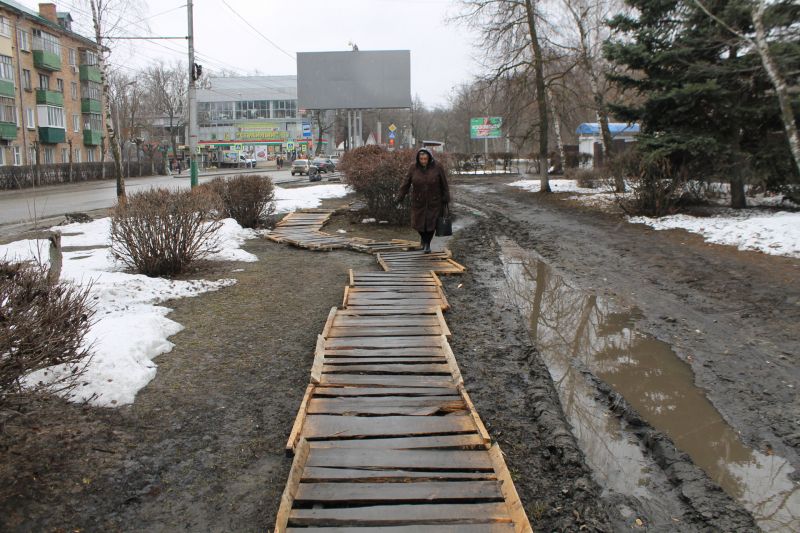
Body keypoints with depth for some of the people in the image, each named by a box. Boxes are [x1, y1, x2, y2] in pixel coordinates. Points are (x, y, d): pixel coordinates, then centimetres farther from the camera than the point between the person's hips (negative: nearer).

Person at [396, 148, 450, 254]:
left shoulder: (437, 168, -10)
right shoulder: (413, 168, -6)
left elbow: (444, 185, -4)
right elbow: (406, 184, -2)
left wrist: (446, 200, -3)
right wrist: (400, 198, -7)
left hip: (434, 202, -1)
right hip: (418, 202, 1)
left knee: (431, 223, -1)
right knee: (419, 223, 3)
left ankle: (427, 243, 20)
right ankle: (423, 237, 35)